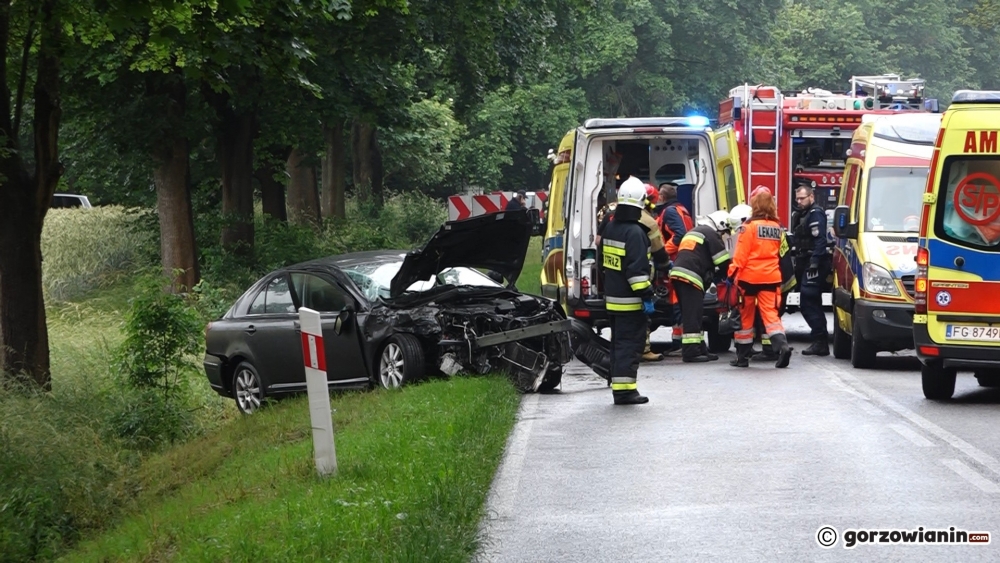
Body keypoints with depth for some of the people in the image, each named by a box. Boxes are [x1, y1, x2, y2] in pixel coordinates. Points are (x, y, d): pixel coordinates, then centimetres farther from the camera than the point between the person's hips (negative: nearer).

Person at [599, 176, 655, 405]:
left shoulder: (610, 228, 10)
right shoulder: (634, 232, -18)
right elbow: (638, 268, -22)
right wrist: (646, 296, -20)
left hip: (612, 298, 9)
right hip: (630, 301, -9)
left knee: (619, 342, 15)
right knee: (630, 343, -7)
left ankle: (619, 386, 20)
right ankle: (624, 388, -11)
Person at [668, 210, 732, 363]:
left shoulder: (694, 232, 30)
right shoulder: (711, 234, 0)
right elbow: (723, 261, -1)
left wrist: (713, 276, 27)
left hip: (678, 274, 9)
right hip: (690, 277, -9)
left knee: (692, 315, 14)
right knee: (692, 315, -10)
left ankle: (699, 349, 17)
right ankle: (690, 351, -15)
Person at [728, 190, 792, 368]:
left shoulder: (750, 226, -9)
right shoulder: (777, 227, 8)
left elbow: (741, 253, -13)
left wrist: (733, 273, -10)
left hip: (749, 277, -4)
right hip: (771, 277, 4)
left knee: (746, 316, 8)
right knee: (770, 313, 0)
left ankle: (742, 356, 15)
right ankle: (782, 346, -24)